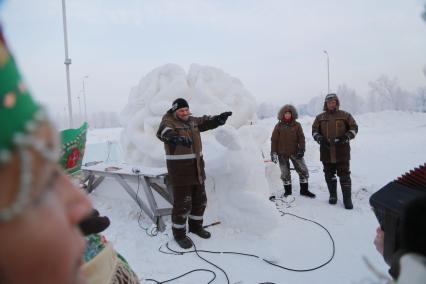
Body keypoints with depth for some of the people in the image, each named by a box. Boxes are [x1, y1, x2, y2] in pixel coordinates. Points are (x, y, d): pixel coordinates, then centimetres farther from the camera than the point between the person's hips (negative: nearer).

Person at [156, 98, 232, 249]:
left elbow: (207, 122, 4)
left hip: (196, 167, 7)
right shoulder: (169, 122, -14)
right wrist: (177, 137, -57)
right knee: (182, 203, 0)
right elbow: (163, 132, -35)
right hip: (179, 169, -7)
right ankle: (179, 233, 20)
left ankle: (195, 226, 39)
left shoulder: (192, 121, 9)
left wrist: (220, 118, -17)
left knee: (200, 200, 18)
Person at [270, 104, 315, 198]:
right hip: (282, 153, -1)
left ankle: (304, 190, 16)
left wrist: (301, 149, -10)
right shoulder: (278, 126, -1)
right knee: (285, 173, 8)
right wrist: (273, 153, -6)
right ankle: (287, 191, 24)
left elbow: (301, 138, 1)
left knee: (303, 170, 0)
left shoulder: (297, 125, 1)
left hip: (295, 152, 1)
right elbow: (274, 140, -1)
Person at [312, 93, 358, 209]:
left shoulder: (345, 115, 4)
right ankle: (333, 195, 27)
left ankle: (347, 199, 10)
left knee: (344, 175, 0)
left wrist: (346, 137, -13)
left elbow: (354, 128, 5)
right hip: (326, 151, 2)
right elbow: (314, 131, 9)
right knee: (329, 175, 12)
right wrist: (320, 138, -11)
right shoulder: (320, 117, 8)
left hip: (342, 151, -2)